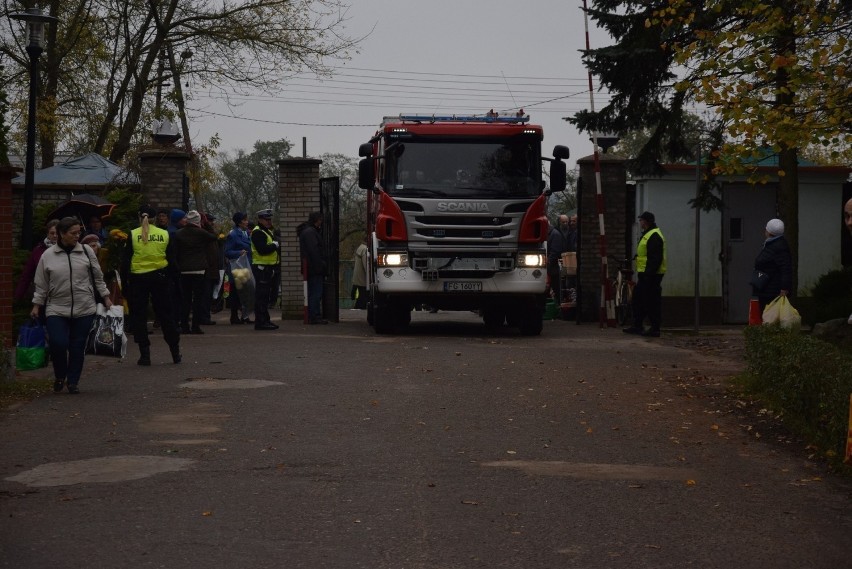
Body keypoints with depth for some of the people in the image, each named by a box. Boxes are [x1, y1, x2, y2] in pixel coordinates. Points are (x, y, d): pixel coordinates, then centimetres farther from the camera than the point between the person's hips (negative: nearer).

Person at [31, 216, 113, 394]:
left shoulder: (86, 251, 3)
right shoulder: (47, 256, 1)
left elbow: (98, 278, 10)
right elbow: (41, 285, 8)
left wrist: (106, 298, 7)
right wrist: (36, 306, 6)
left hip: (84, 309, 1)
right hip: (57, 309, -1)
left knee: (78, 346, 3)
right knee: (58, 343, -12)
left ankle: (73, 381, 18)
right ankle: (59, 376, 14)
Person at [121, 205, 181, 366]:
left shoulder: (133, 235, -5)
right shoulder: (165, 235, 1)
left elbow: (126, 260, -5)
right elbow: (172, 260, 3)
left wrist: (124, 280, 1)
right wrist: (174, 278, 12)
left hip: (138, 279, -2)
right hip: (160, 278, 2)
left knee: (139, 316, 6)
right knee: (165, 315, 11)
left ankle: (145, 354, 2)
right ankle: (175, 353, 14)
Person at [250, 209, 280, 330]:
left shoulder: (269, 232, 20)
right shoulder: (257, 232, -13)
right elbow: (262, 249, -24)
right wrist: (275, 245, -13)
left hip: (269, 267, 10)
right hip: (261, 267, -10)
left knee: (266, 296, 14)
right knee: (261, 296, -9)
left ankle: (265, 320, 20)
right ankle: (261, 321, -9)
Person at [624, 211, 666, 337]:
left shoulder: (654, 236, -16)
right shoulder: (647, 234, 18)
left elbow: (655, 258, -23)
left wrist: (649, 274, -25)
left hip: (651, 275, -11)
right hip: (645, 274, 11)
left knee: (652, 302, -6)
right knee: (638, 298, 14)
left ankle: (655, 329, -2)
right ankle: (637, 326, 20)